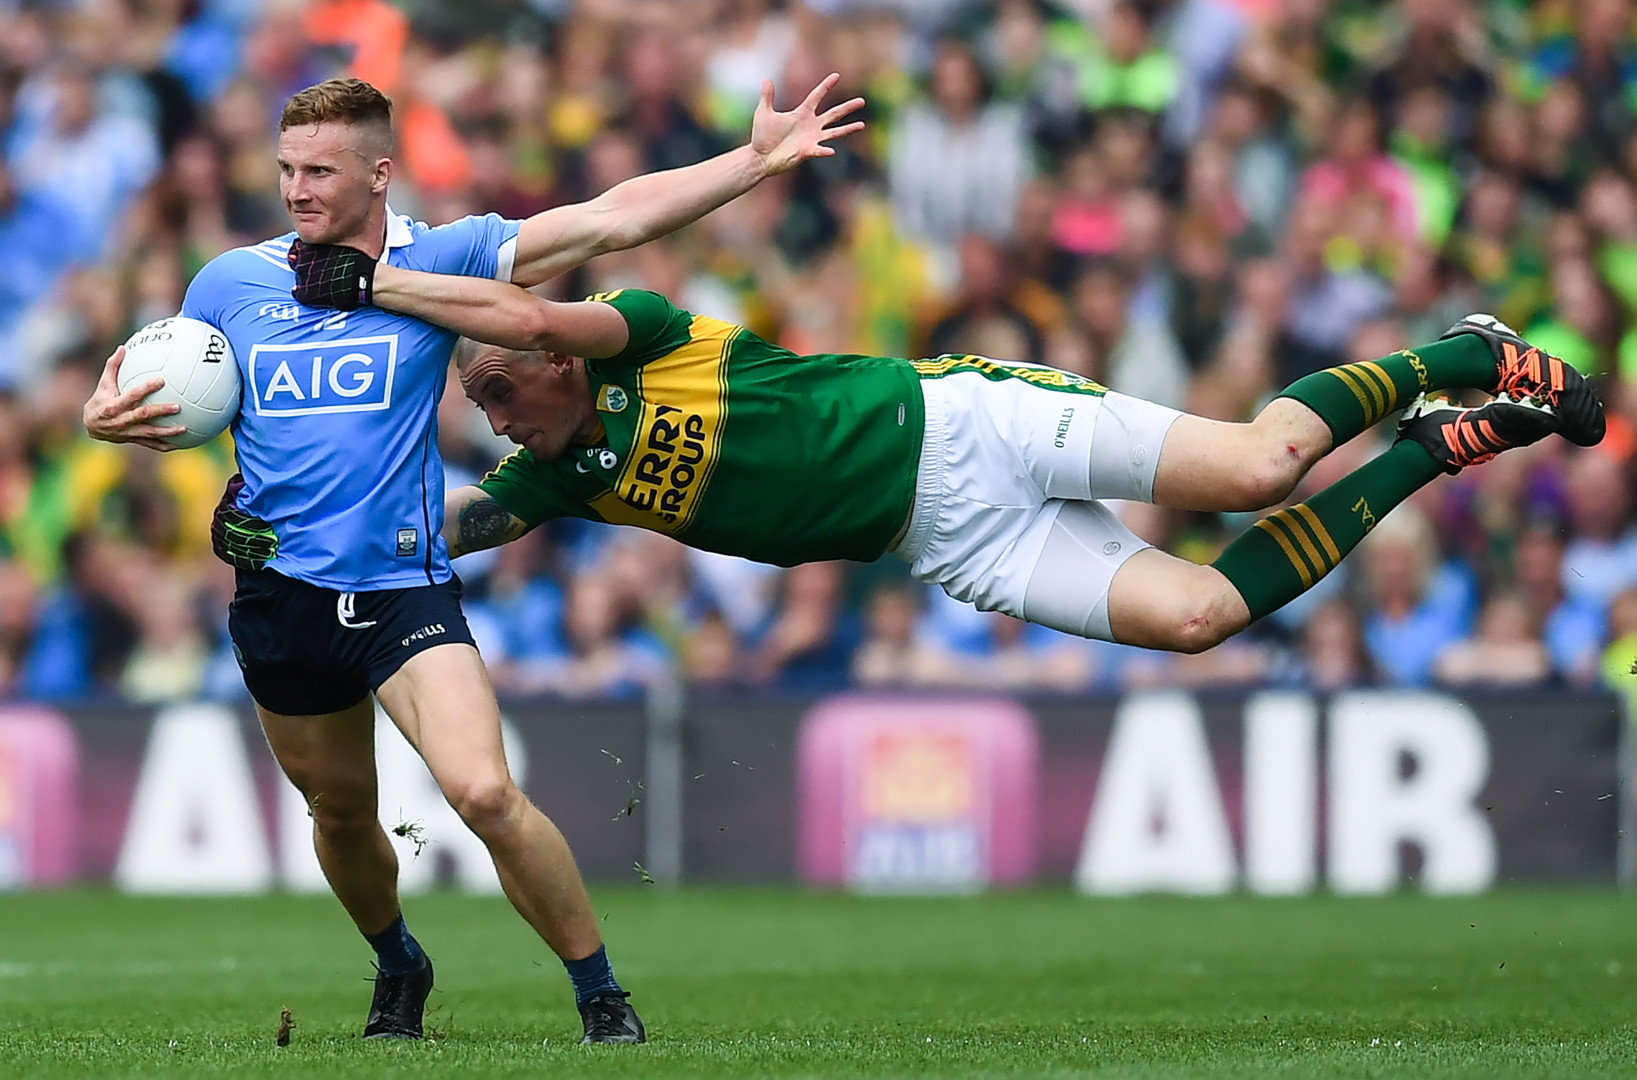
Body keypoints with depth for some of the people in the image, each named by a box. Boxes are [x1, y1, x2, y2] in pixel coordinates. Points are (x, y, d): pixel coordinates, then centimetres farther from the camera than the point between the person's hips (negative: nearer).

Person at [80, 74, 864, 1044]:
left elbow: (612, 221, -7)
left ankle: (603, 997, -6)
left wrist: (758, 160, -14)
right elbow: (167, 408, 17)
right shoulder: (229, 283, 4)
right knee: (340, 815, 17)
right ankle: (399, 969, 47)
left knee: (485, 793, -22)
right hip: (279, 595, 3)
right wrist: (107, 418, -8)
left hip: (403, 589, -3)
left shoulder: (439, 261, -2)